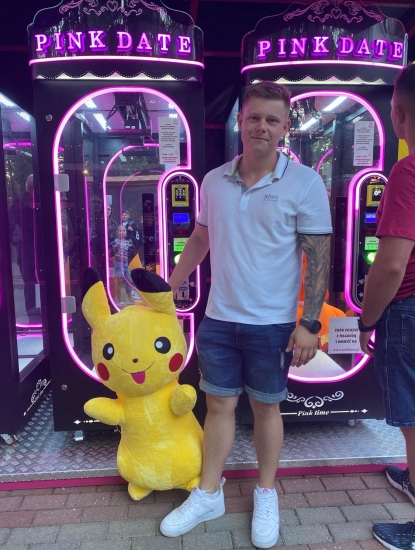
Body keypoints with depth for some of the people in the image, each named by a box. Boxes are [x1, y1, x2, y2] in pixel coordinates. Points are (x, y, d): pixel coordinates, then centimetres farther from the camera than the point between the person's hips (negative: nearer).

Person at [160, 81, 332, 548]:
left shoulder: (305, 183, -9)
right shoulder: (214, 181, 2)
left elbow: (318, 257, -8)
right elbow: (199, 240, 14)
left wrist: (310, 323, -12)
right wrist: (168, 290, 17)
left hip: (273, 325, -3)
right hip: (218, 320, 3)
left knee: (266, 407, 13)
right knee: (219, 405, 13)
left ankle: (266, 495, 36)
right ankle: (208, 495, 32)